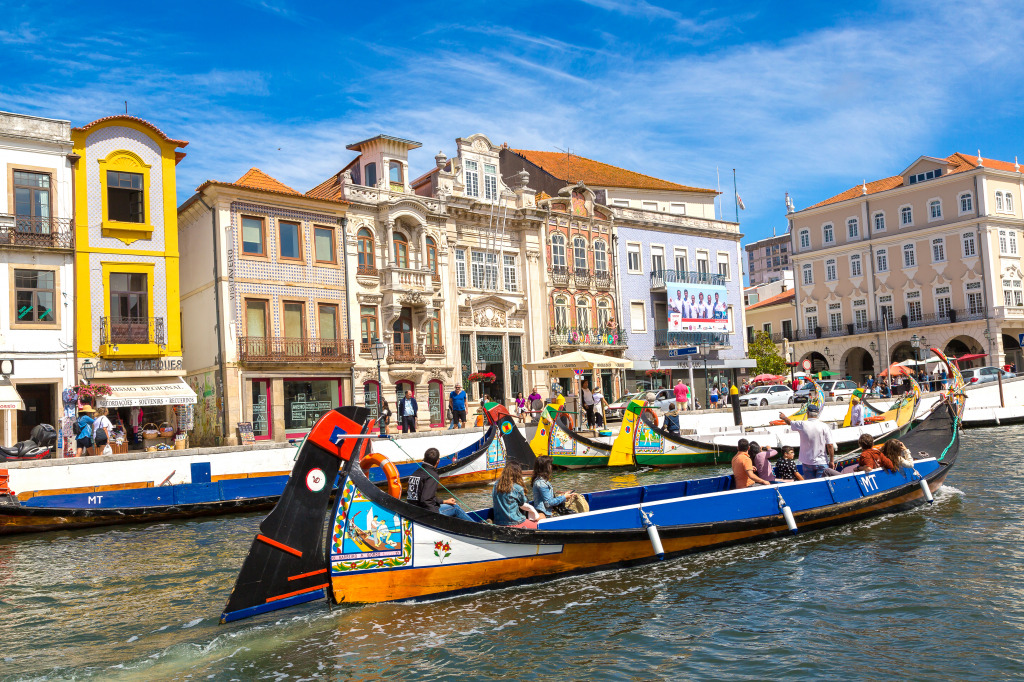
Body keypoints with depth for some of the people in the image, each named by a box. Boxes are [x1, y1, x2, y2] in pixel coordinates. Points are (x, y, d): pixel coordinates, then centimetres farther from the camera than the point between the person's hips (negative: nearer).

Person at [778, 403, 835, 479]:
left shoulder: (802, 425, -5)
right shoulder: (824, 426, -8)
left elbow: (790, 422, 17)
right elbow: (830, 445, -9)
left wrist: (784, 417, 40)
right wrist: (832, 461, 0)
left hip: (807, 462, 1)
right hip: (822, 462, -1)